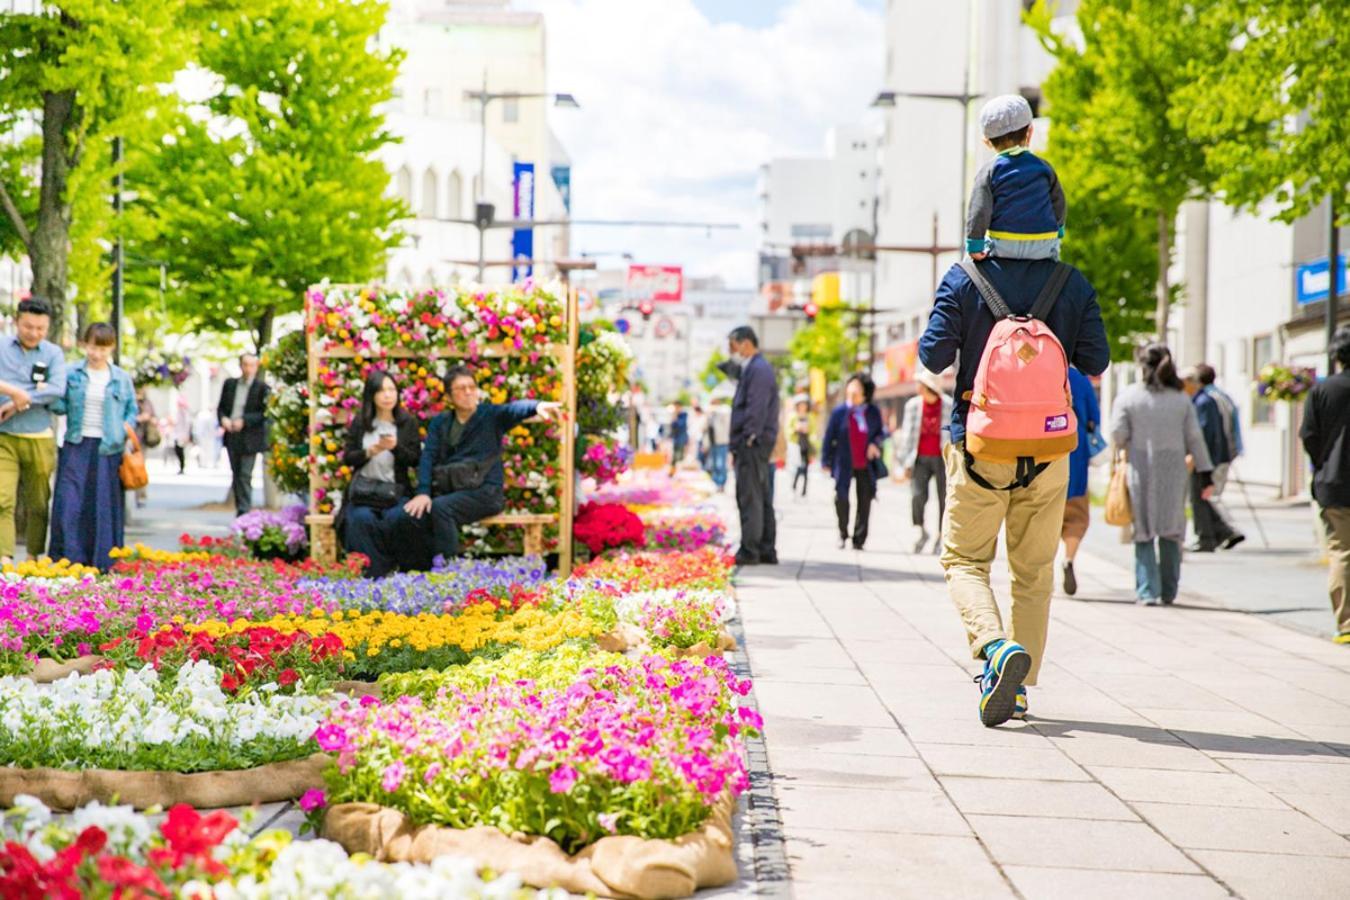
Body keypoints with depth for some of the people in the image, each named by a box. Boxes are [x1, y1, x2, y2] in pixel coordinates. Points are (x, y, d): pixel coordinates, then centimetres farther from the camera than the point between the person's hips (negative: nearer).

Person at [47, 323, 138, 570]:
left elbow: (132, 410, 14)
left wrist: (128, 426, -5)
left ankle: (103, 562, 9)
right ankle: (66, 558, -3)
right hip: (76, 447, 0)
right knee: (69, 502, -8)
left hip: (108, 449, 0)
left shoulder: (121, 378, 7)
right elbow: (61, 405, 5)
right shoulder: (72, 374, 5)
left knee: (105, 507, 2)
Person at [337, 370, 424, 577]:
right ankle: (375, 575, -23)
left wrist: (396, 447, -15)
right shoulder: (359, 422, 7)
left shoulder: (408, 422, 5)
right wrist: (369, 452, -11)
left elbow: (415, 460, 3)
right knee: (362, 519, -30)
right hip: (364, 490, 1)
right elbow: (347, 458, 8)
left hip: (396, 491, -1)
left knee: (397, 519, -31)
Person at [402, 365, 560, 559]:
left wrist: (536, 406, -43)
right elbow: (428, 456, 2)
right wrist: (422, 492, -15)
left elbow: (514, 409, -18)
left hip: (485, 491, -4)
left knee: (440, 507, -31)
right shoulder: (439, 423, 14)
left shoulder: (491, 415, 3)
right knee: (416, 514, -25)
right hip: (449, 490, 4)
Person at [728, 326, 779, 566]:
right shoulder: (752, 369, 20)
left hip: (754, 444, -11)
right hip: (752, 445, 11)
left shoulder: (759, 370, -13)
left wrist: (747, 440, -20)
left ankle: (749, 551, -8)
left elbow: (756, 410, -21)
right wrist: (737, 448, 18)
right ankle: (767, 551, 16)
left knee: (749, 498, -9)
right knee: (762, 499, 12)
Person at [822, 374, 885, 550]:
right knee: (841, 500, -1)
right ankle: (843, 535, 20)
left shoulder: (873, 412, 3)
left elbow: (880, 432, 17)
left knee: (865, 501, 3)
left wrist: (875, 442, -6)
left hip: (866, 466, 2)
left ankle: (859, 540, 13)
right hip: (844, 465, -2)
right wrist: (826, 461, -2)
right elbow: (829, 437, 0)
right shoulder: (839, 412, -3)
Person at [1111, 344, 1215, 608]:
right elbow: (1194, 438, 4)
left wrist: (1123, 453, 14)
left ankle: (1147, 591, -3)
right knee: (1171, 532, 12)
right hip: (1173, 471, 2)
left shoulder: (1128, 396, -3)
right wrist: (1205, 474, 7)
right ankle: (1168, 592, 15)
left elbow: (1118, 434, -8)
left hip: (1140, 470, -2)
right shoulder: (1182, 398, 5)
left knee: (1143, 533, 4)